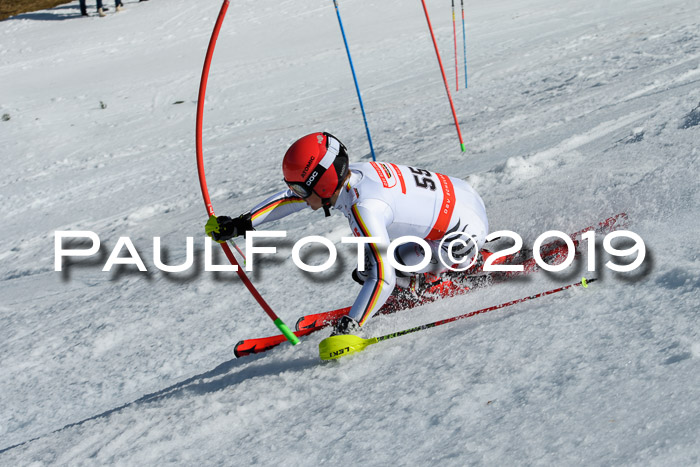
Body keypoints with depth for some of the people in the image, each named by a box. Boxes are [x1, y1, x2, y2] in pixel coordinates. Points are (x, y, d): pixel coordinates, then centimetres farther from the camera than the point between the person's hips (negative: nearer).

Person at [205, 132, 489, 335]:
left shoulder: (364, 208, -32)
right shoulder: (346, 174, -6)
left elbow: (381, 279, -36)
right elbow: (288, 198, 8)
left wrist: (349, 327, -32)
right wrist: (241, 224, 4)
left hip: (464, 235, -9)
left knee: (371, 273, -15)